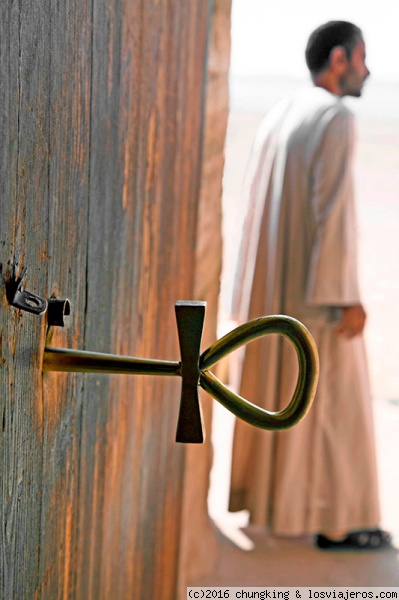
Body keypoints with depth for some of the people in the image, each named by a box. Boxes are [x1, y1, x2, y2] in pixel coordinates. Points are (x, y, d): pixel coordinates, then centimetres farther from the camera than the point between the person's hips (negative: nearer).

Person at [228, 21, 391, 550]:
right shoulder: (336, 118, -14)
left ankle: (271, 495, 24)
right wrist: (348, 297, -19)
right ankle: (334, 521, 7)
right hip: (316, 285, -8)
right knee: (331, 399, 0)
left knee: (276, 391, 16)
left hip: (273, 284, 8)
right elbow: (333, 210, -21)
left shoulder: (278, 116, 12)